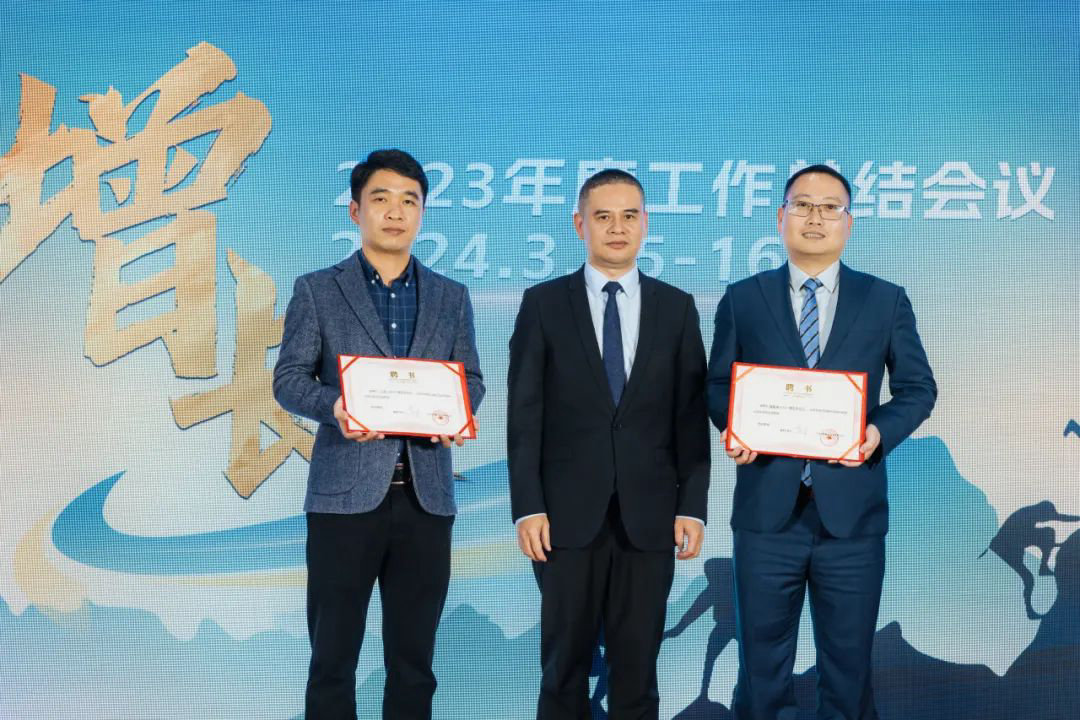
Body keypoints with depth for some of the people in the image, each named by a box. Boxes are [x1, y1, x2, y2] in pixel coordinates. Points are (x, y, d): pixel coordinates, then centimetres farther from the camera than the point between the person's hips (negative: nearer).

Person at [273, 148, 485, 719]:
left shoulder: (451, 297, 12)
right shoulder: (316, 290, 4)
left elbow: (470, 378, 11)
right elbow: (288, 378, 0)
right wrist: (333, 405, -21)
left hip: (425, 495, 3)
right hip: (346, 492, -2)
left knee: (414, 658, 9)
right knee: (333, 656, 4)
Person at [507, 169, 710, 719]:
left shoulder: (677, 307, 7)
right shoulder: (544, 304, 2)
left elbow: (692, 417, 5)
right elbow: (524, 415, -1)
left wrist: (693, 506, -1)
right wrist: (527, 508, -7)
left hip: (649, 514, 1)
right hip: (569, 513, -1)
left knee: (637, 664, 7)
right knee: (565, 661, 7)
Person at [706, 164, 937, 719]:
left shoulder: (887, 300, 6)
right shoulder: (742, 298, 7)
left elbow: (918, 387, 7)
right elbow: (719, 383, 10)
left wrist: (880, 430, -12)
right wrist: (734, 426, -12)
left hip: (851, 510, 0)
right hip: (767, 508, 0)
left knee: (849, 662, 10)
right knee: (763, 661, 9)